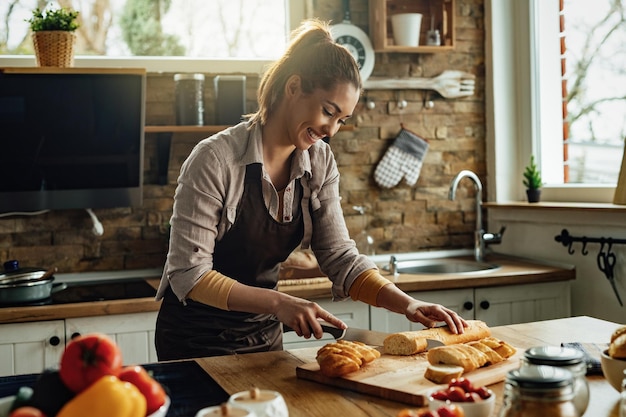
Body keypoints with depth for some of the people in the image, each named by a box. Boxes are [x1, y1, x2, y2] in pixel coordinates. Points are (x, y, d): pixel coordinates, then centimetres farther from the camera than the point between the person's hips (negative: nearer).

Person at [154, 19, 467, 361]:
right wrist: (278, 302, -34)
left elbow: (340, 257, -6)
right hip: (195, 342, -5)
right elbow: (188, 274, -24)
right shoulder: (215, 159, -23)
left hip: (264, 336, 6)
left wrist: (407, 304, -20)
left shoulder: (319, 163, -5)